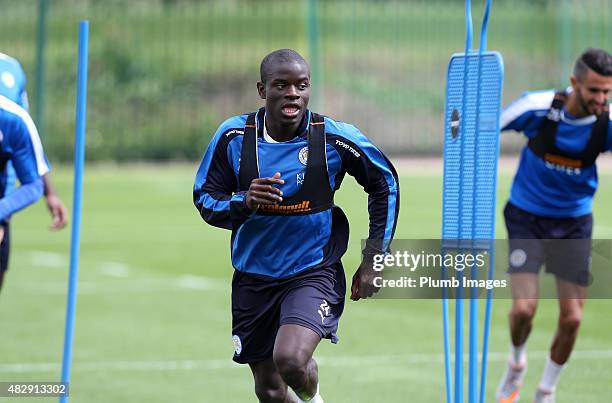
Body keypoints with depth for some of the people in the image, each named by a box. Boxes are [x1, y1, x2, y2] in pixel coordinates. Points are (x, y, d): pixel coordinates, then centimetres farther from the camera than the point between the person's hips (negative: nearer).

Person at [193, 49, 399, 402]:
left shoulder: (336, 138, -13)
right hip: (253, 276, 3)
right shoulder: (233, 136, -8)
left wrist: (372, 261, 1)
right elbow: (204, 197, 1)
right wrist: (244, 202, -22)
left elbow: (385, 184, 2)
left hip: (314, 273, -3)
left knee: (291, 360, -28)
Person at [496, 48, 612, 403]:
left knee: (572, 319, -2)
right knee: (524, 309, -14)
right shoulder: (538, 107, -19)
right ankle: (517, 363, 20)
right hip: (526, 219, -2)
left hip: (574, 225, 2)